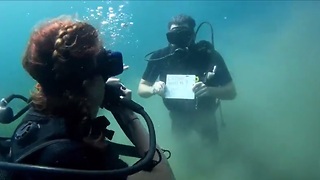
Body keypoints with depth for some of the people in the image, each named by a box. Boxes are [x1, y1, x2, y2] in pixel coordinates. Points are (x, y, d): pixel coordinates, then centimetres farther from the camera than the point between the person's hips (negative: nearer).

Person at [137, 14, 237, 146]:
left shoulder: (210, 55, -30)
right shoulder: (160, 57, -26)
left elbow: (231, 92, -25)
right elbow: (141, 89, -16)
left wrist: (209, 90, -45)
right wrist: (153, 89, -39)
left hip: (204, 112, -1)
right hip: (178, 113, 2)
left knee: (211, 142, 20)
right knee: (179, 136, 27)